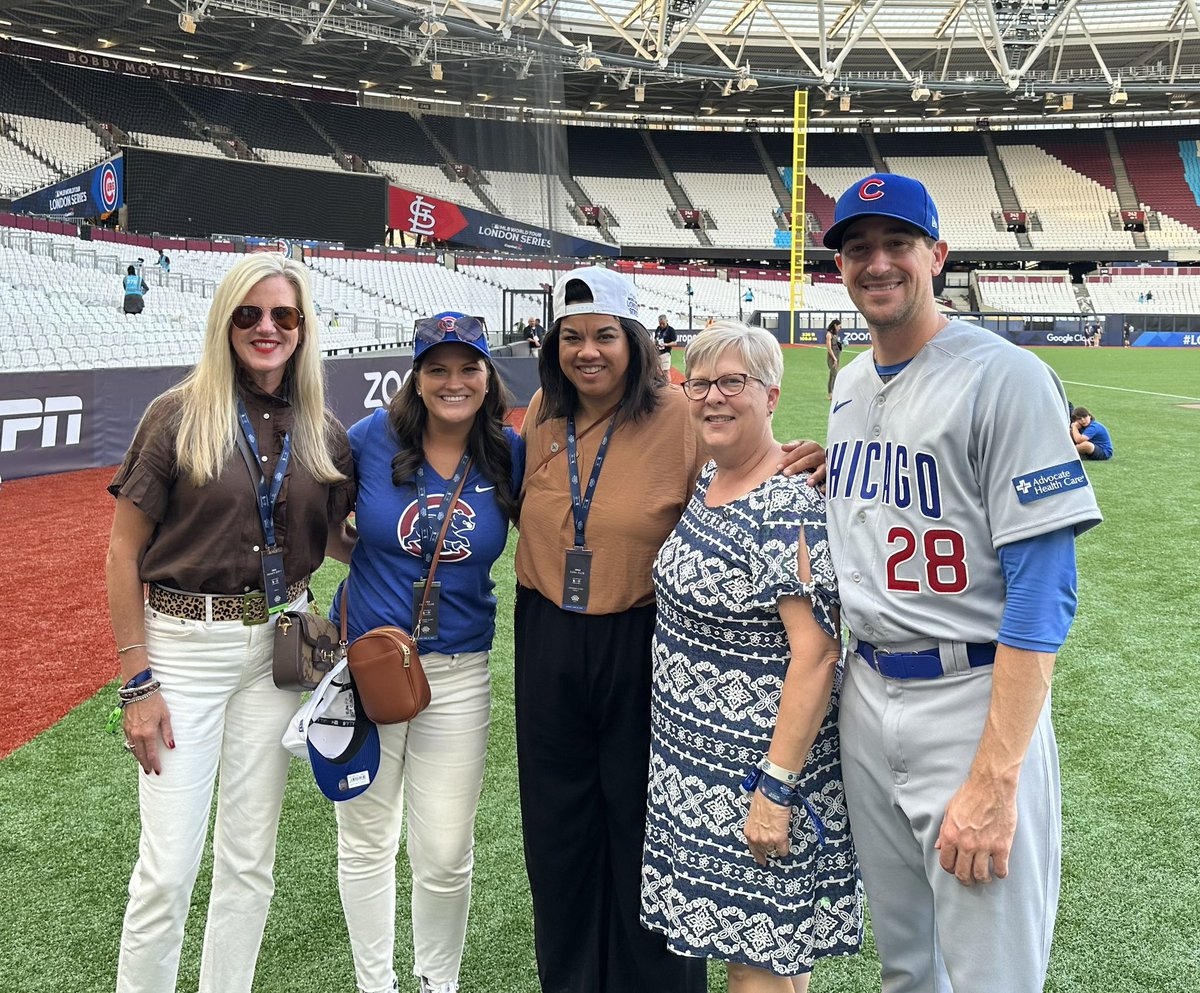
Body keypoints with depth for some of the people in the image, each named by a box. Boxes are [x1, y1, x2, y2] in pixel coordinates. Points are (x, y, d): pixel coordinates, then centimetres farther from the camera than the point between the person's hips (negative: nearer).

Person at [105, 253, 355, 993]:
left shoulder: (325, 434, 3)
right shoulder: (179, 416, -7)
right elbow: (123, 553, -7)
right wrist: (136, 682, -10)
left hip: (279, 647, 4)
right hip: (183, 646, -3)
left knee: (250, 856, 13)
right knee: (168, 865, -1)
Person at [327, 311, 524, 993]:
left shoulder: (510, 454, -3)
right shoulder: (373, 438, -6)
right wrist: (371, 554, -8)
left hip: (459, 672, 0)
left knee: (446, 854, 6)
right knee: (366, 840, 13)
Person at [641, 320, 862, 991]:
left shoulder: (790, 509, -21)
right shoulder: (709, 481, 6)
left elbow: (817, 655, -24)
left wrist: (776, 789, -24)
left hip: (757, 762, -8)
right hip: (696, 756, 8)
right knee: (732, 936, 20)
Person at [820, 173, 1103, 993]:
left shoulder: (1006, 378, -14)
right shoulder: (849, 382, 10)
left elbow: (1042, 588, -19)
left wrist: (994, 778, -23)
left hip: (974, 700, -7)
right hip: (868, 694, 7)